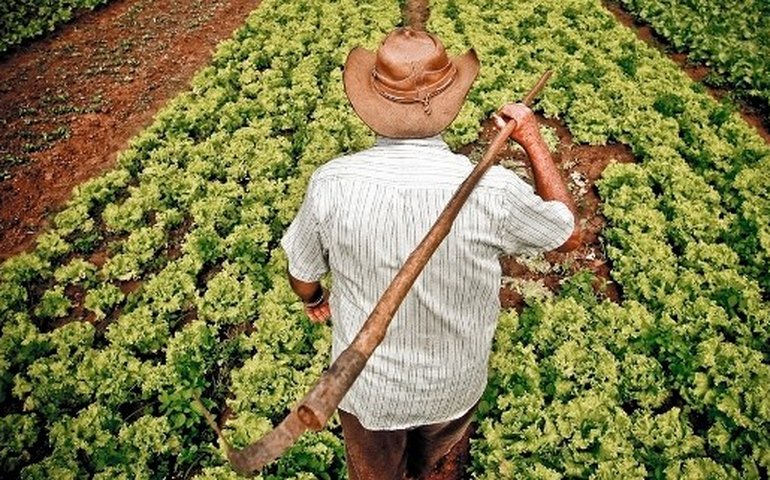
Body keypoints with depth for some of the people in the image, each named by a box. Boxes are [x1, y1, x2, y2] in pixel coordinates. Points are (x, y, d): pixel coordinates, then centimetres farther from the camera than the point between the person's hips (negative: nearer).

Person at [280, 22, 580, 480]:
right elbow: (570, 233, -8)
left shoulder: (331, 184, -26)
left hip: (368, 385, 0)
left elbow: (303, 276, -9)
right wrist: (533, 139, -2)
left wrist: (315, 298, 15)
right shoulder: (492, 191, -28)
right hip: (456, 386, 1)